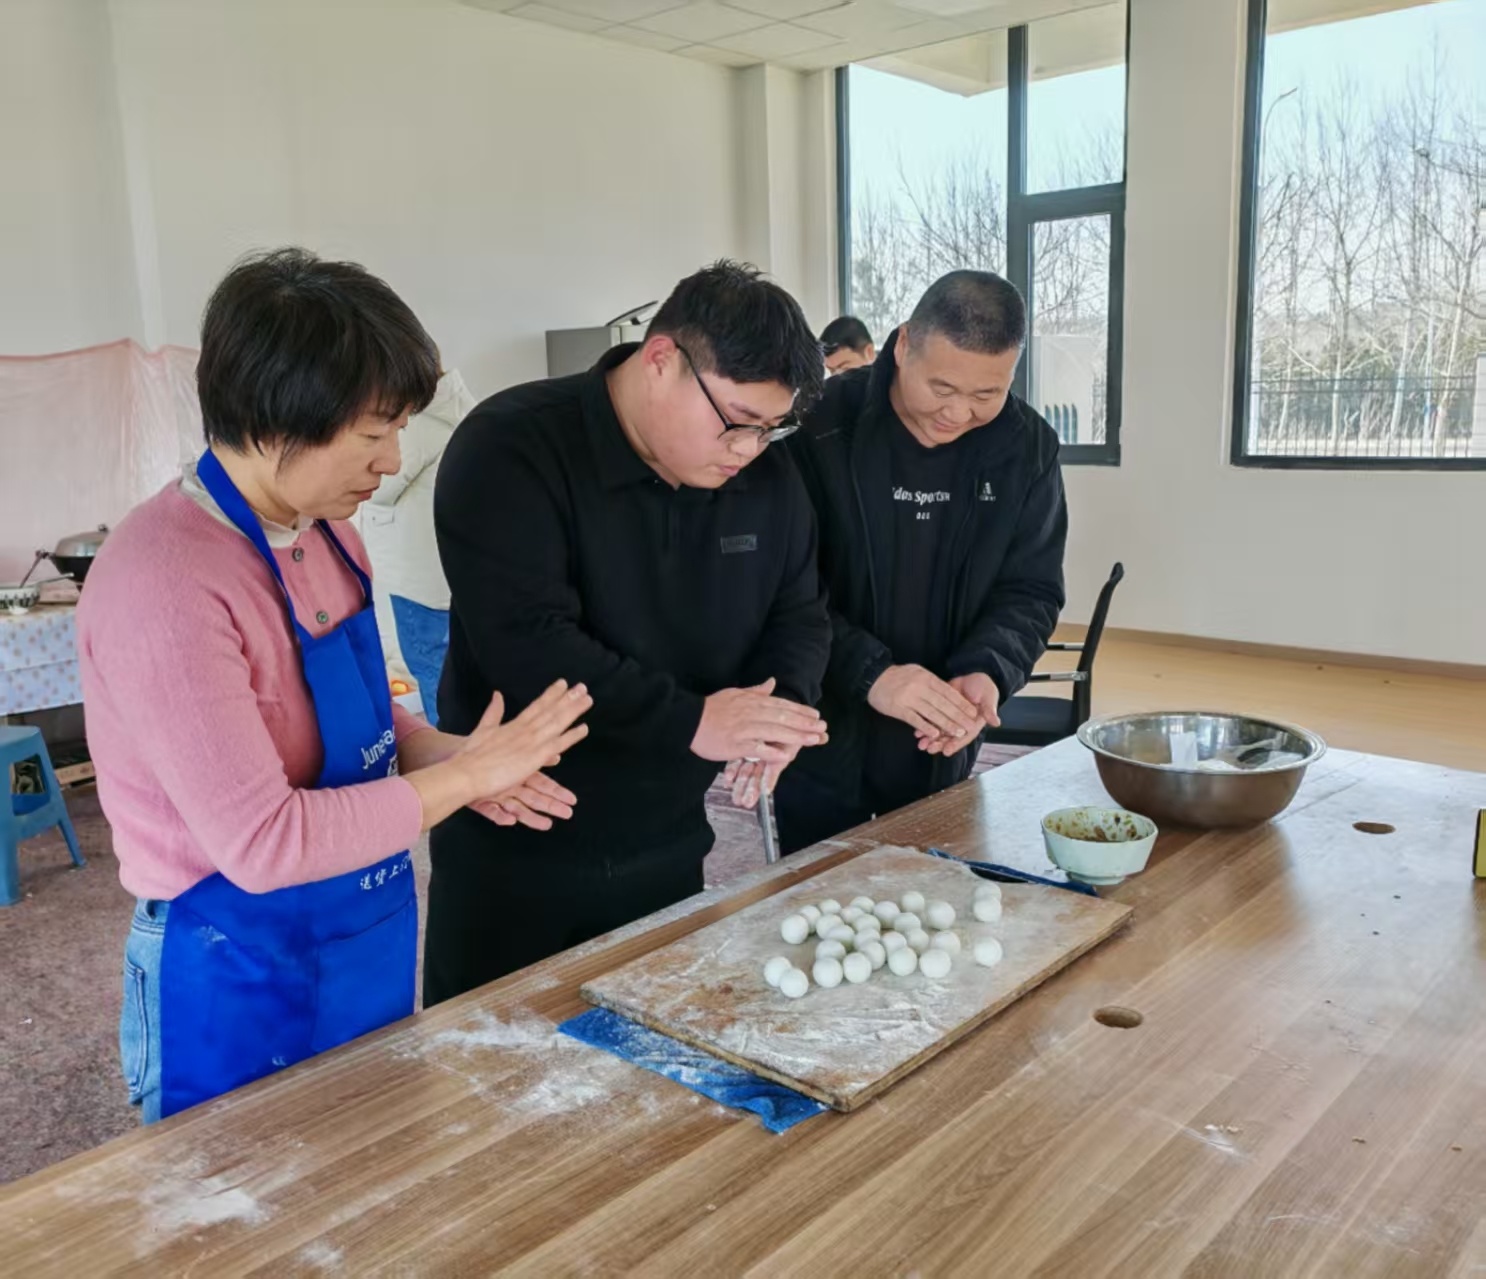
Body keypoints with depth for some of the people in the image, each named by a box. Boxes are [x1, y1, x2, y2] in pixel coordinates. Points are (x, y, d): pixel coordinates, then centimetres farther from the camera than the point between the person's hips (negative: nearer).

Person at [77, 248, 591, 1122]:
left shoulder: (325, 533, -1)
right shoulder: (166, 584, -26)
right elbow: (261, 843, -27)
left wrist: (448, 755, -7)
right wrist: (465, 775, -21)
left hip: (370, 949, 8)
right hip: (240, 985, -8)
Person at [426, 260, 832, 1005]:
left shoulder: (768, 476, 0)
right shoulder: (512, 448, -19)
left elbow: (800, 613, 7)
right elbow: (524, 641, -28)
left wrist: (785, 699, -16)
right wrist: (691, 722, -32)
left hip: (667, 847, 5)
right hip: (513, 853, -5)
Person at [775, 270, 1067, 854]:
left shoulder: (1028, 447, -5)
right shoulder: (821, 427, -18)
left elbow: (1031, 588, -1)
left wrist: (987, 672, -20)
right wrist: (870, 673, -30)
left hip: (942, 747, 4)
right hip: (823, 740, -3)